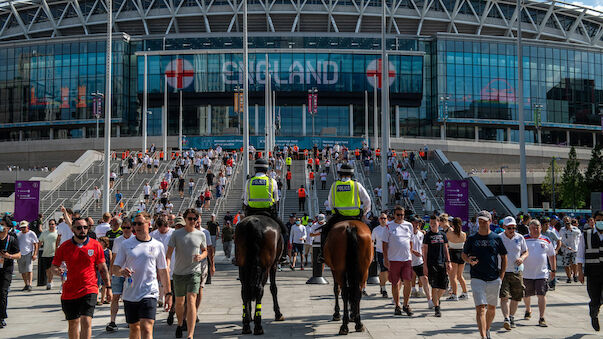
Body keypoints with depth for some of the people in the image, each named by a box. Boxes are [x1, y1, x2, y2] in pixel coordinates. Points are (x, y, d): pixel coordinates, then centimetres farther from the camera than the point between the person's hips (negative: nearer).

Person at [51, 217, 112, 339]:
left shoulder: (95, 245, 0)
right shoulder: (64, 247, 1)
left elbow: (103, 268, 6)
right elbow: (54, 265, 9)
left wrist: (108, 287, 4)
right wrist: (57, 271, -14)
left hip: (89, 290, -2)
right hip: (69, 292, 2)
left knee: (86, 322, -14)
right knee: (73, 324, 13)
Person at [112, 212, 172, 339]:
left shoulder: (157, 246, 3)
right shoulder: (126, 244, 4)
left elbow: (163, 272, 10)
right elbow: (114, 269, 5)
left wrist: (168, 294, 10)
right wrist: (122, 272, -19)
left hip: (149, 294, -2)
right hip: (130, 294, 3)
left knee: (146, 329, -13)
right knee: (134, 328, 14)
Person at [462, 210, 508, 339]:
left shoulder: (496, 238, 4)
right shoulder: (471, 239, 3)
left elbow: (504, 256, 11)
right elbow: (464, 255, 11)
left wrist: (502, 275, 4)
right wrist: (469, 260, -12)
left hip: (494, 280, 2)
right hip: (477, 279, -2)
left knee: (492, 308, 14)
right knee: (480, 308, -11)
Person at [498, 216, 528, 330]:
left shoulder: (520, 238, 5)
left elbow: (526, 252, 14)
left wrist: (522, 258, -8)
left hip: (517, 272, 3)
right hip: (502, 272, -3)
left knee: (516, 297, 9)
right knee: (504, 296, -15)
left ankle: (512, 317, 27)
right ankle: (506, 319, -19)